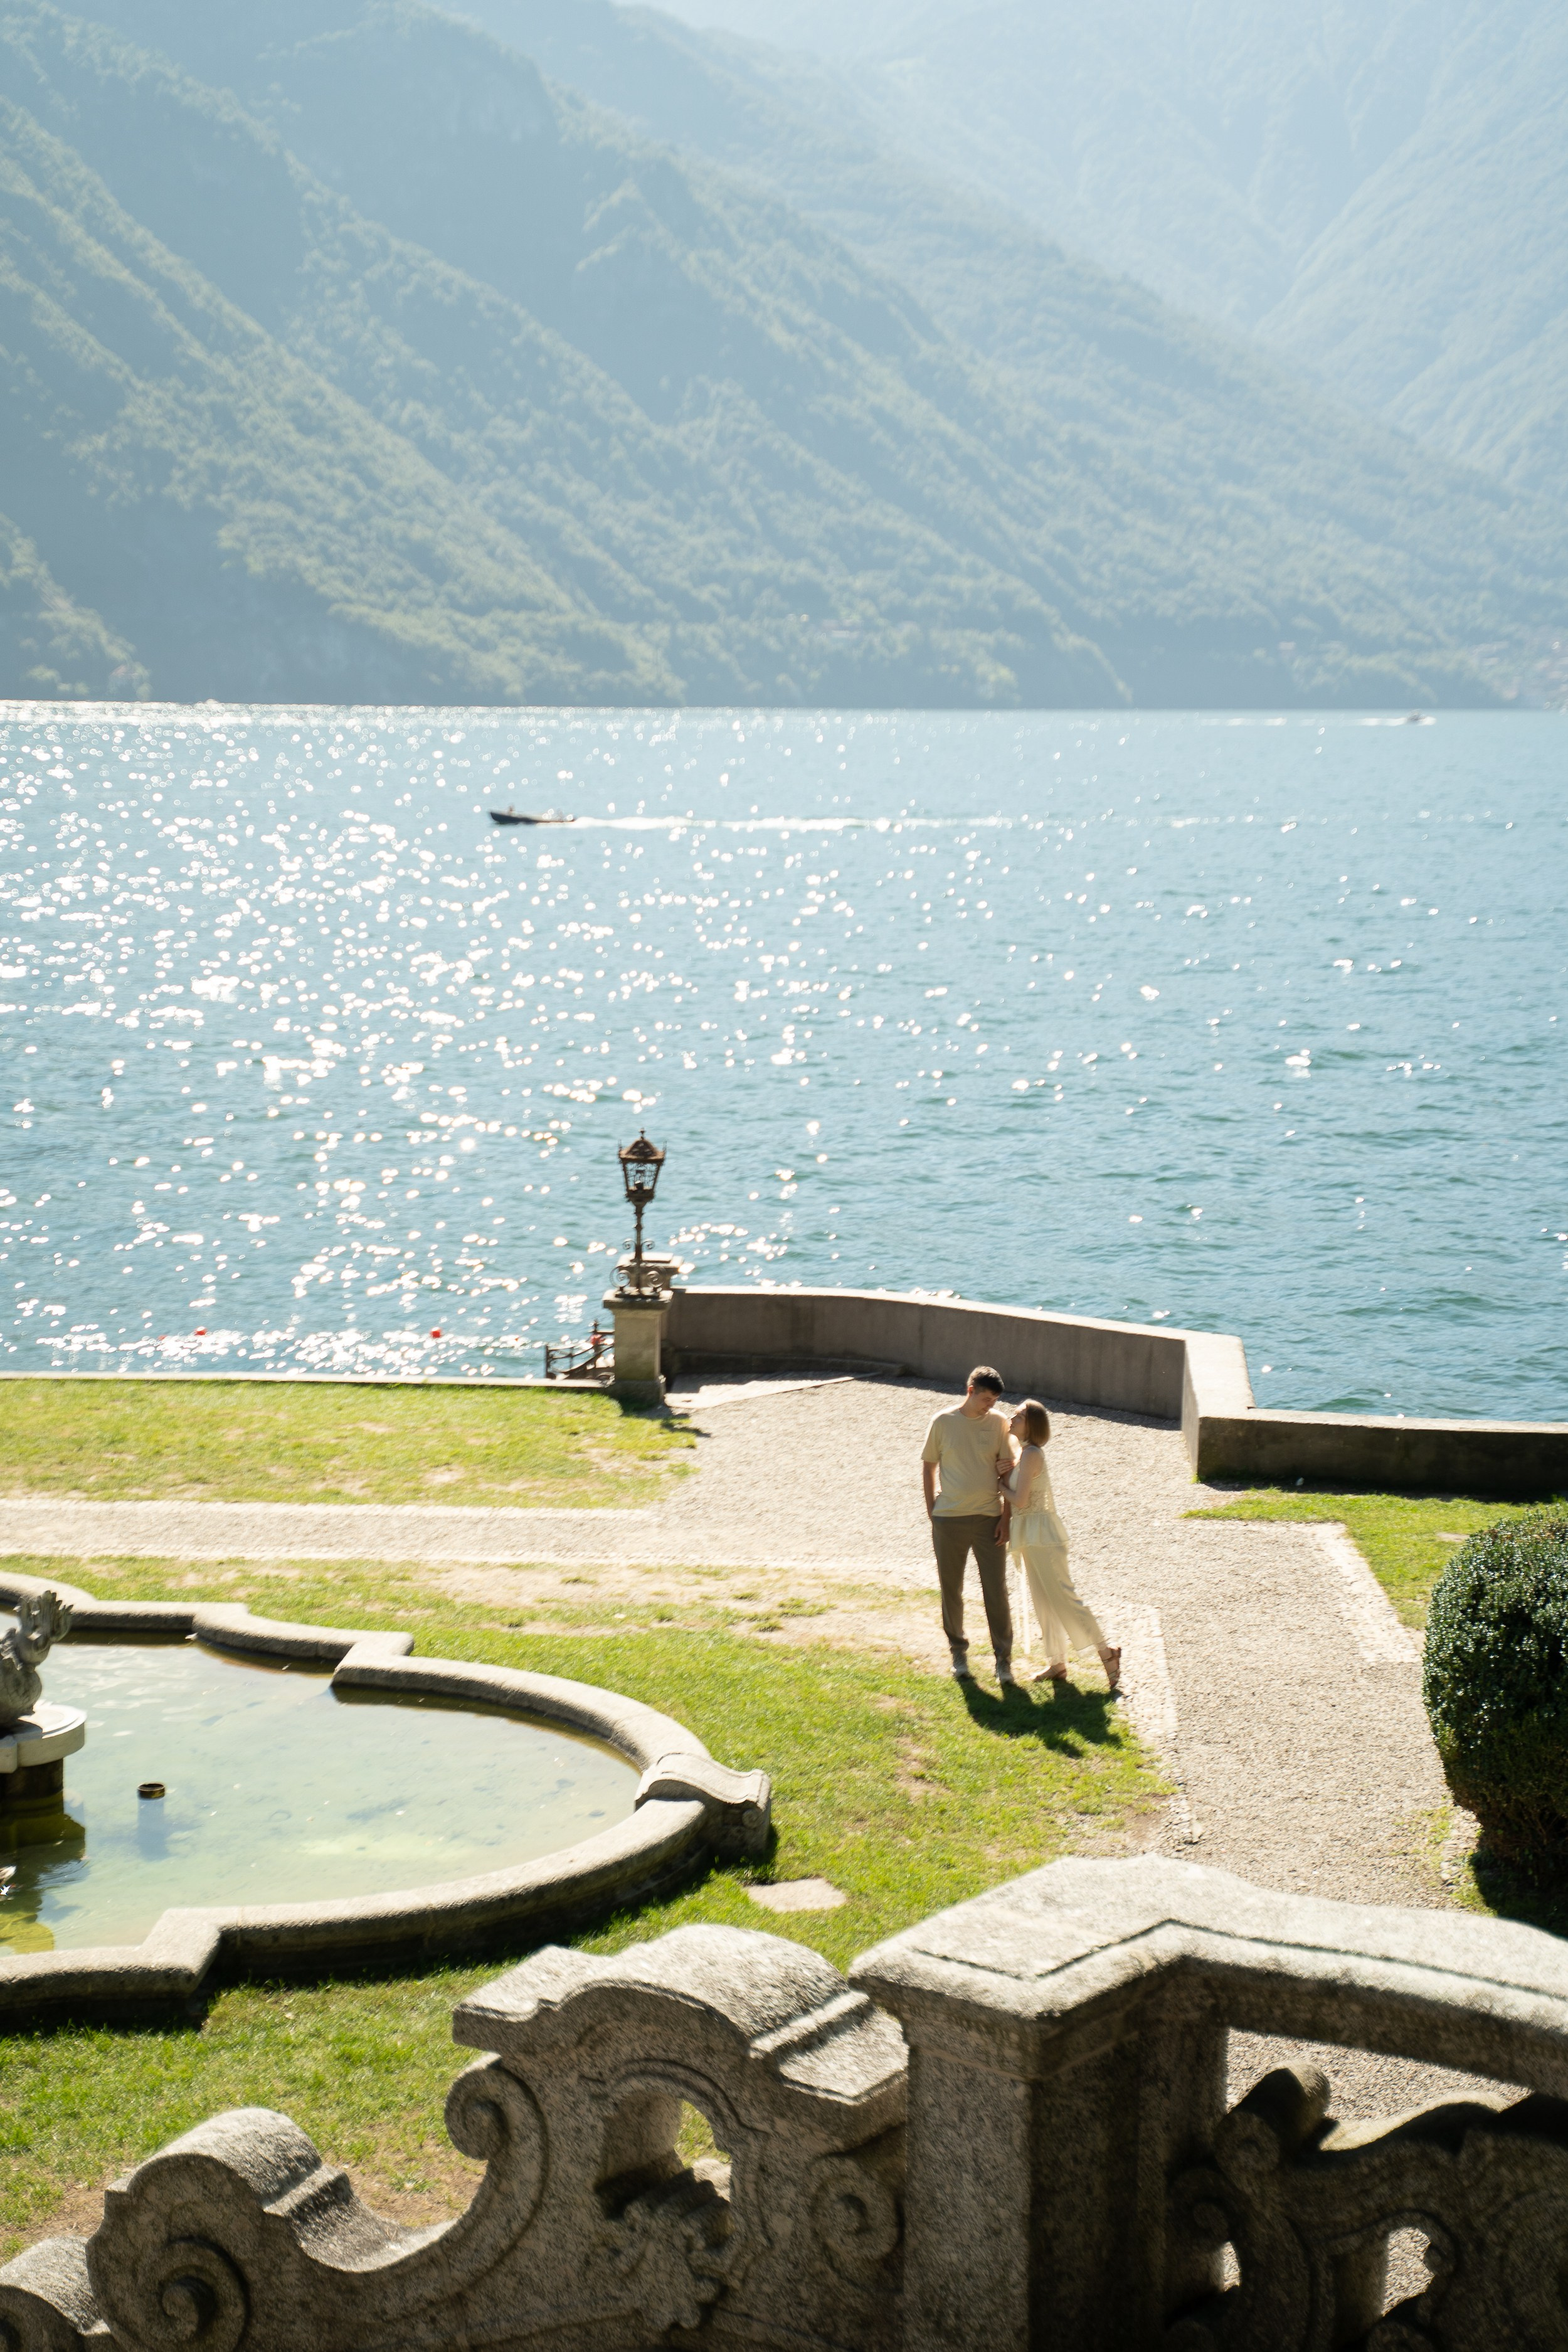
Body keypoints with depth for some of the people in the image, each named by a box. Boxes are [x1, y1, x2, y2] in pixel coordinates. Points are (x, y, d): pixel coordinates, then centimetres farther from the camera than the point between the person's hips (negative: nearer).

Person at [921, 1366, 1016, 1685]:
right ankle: (958, 1652, 25)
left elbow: (1007, 1470, 4)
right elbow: (928, 1465, 6)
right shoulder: (944, 1422, -4)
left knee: (996, 1590, -1)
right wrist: (932, 1510, 2)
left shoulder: (997, 1422, -1)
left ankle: (1003, 1658, 8)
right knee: (951, 1591, 9)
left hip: (989, 1518, 0)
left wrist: (1006, 1517, -1)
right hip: (949, 1520, 0)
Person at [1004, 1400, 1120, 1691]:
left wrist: (998, 1484, -7)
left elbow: (1020, 1500, -22)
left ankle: (1106, 1653, 0)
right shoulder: (1024, 1451, 10)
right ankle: (1056, 1664, 21)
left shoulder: (1031, 1454, -19)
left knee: (1062, 1598, -6)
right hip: (1031, 1535, 10)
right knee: (1043, 1602, 14)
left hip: (1041, 1535, -10)